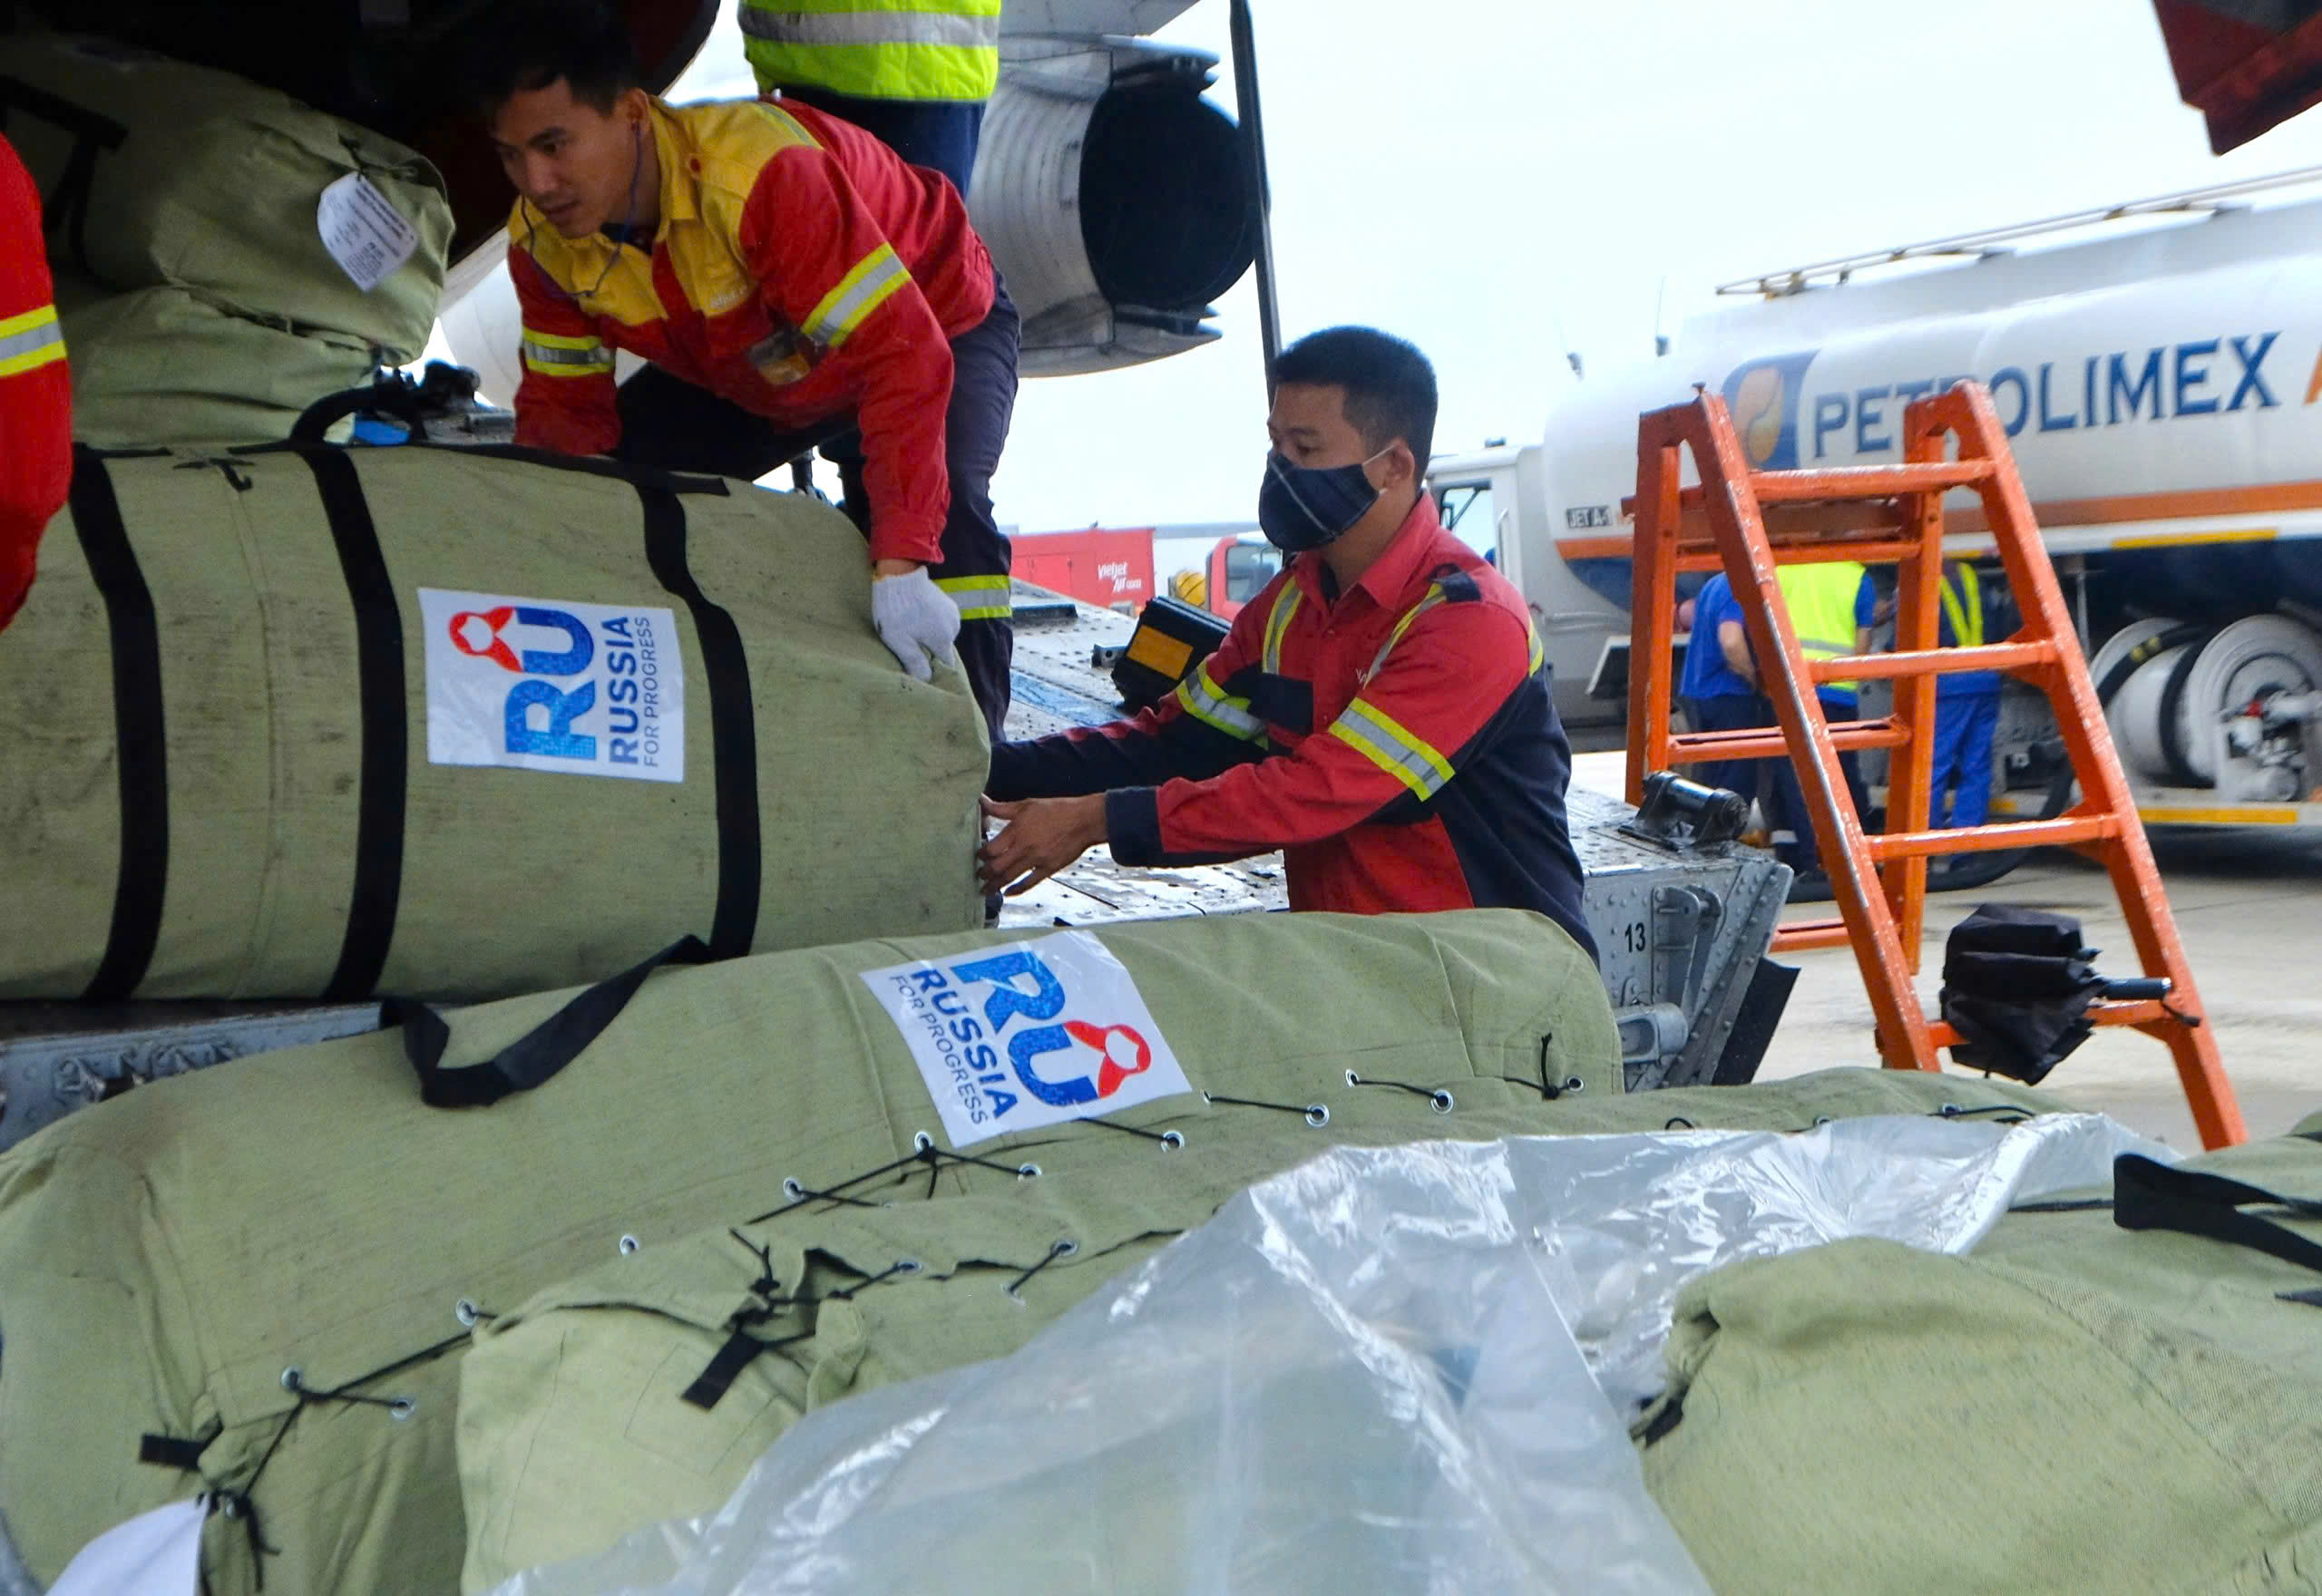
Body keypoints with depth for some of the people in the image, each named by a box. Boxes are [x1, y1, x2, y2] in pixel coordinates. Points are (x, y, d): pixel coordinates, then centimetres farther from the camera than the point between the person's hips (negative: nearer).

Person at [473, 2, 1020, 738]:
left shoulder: (759, 174, -41)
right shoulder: (542, 241, -19)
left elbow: (904, 354, -45)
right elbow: (564, 410, -8)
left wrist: (900, 565, -51)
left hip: (939, 321, -6)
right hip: (745, 373, 6)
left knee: (939, 507, -35)